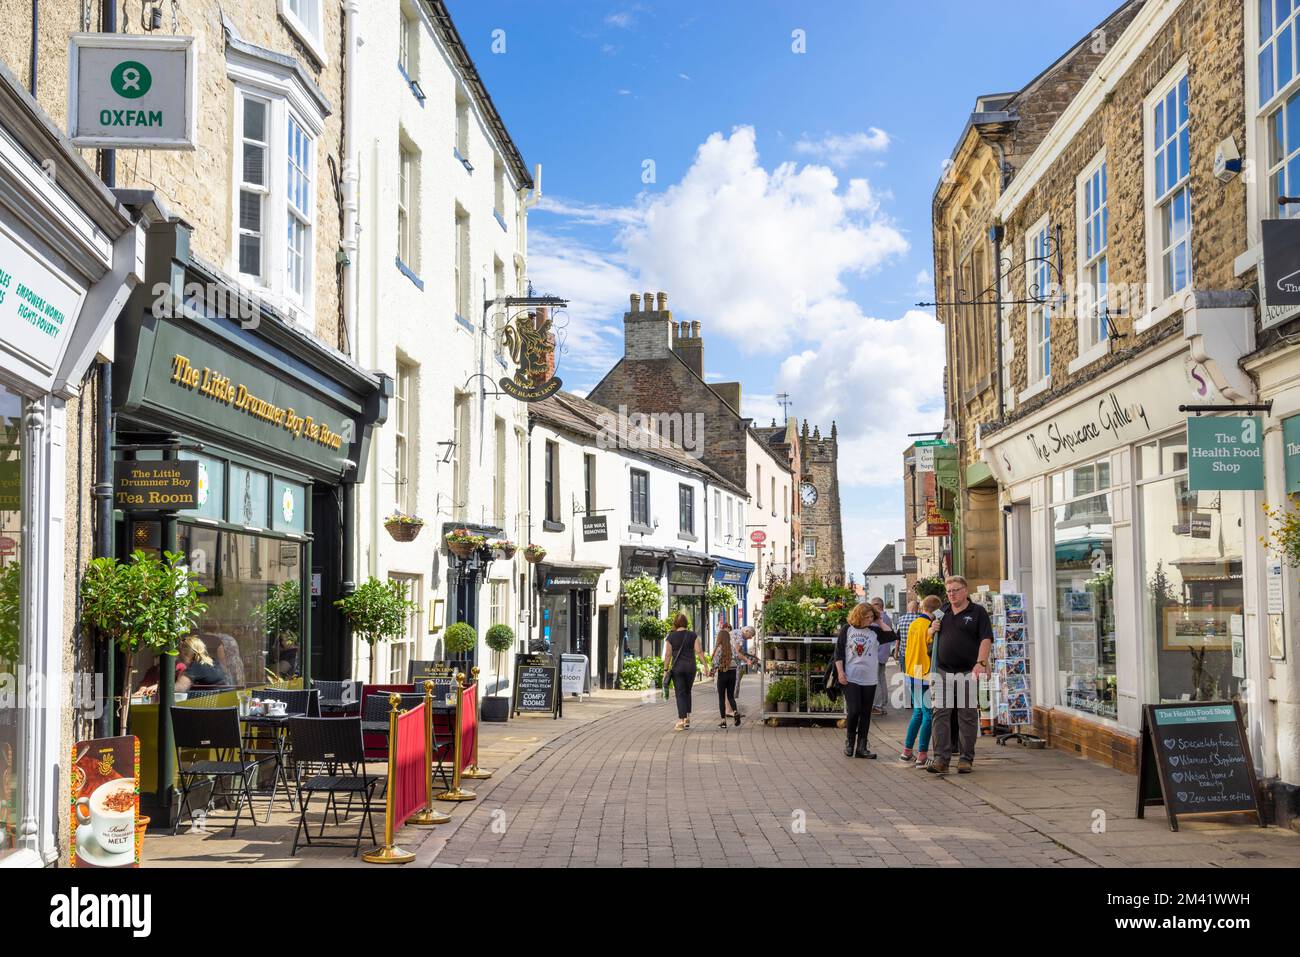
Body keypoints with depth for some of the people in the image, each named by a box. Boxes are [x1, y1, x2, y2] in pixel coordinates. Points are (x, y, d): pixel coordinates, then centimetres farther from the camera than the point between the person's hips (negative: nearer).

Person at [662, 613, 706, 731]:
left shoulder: (671, 636, -1)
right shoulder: (693, 635, 1)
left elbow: (668, 654, -2)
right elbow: (699, 651, -5)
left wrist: (666, 670, 3)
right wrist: (705, 666, -4)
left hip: (677, 667, -2)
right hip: (691, 666, 2)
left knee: (680, 693, 1)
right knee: (687, 692, 18)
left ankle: (681, 721, -7)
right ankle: (687, 718, 15)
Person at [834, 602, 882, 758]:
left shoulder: (875, 631, 5)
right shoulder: (847, 630, 2)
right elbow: (838, 652, 2)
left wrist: (879, 622, 0)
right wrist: (840, 672, -7)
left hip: (869, 679, 2)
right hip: (851, 678, -2)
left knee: (865, 713, 5)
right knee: (853, 711, -9)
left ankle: (861, 747, 12)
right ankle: (849, 742, 13)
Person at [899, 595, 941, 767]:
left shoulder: (913, 624, 10)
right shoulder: (930, 626, -14)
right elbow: (932, 651, -17)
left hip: (912, 674, 8)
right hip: (926, 675, -8)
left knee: (918, 713, 18)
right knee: (928, 715, -1)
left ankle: (907, 751, 19)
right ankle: (922, 756, -2)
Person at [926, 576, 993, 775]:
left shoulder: (978, 612, 0)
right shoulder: (943, 611, 16)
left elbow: (986, 639, -8)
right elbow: (931, 636, 27)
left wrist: (981, 663, -20)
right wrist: (932, 630, 3)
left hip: (968, 672, -4)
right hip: (943, 671, 4)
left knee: (968, 717, 2)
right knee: (940, 715, -2)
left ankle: (966, 759, 10)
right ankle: (941, 759, -1)